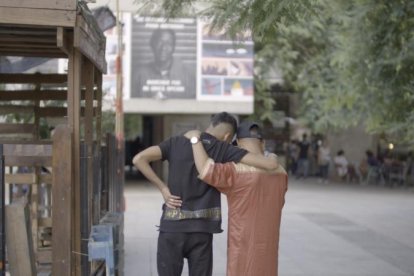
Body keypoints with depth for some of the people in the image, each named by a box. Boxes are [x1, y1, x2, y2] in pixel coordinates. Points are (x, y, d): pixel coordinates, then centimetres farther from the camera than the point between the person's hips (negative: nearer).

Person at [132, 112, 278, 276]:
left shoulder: (176, 143, 3)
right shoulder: (223, 149, -2)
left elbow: (139, 159, -7)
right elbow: (271, 164, -10)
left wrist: (163, 188, -2)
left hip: (172, 226, 1)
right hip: (202, 228, -1)